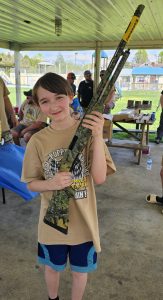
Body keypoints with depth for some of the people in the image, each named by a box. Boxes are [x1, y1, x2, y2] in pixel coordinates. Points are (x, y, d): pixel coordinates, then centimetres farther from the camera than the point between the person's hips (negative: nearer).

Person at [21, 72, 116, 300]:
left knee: (80, 270, 21)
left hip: (83, 219, -1)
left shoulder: (89, 131, -13)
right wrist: (51, 184, -25)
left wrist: (98, 137, -29)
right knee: (52, 267, 26)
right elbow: (31, 183, -4)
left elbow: (99, 178, -19)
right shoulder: (38, 140, -11)